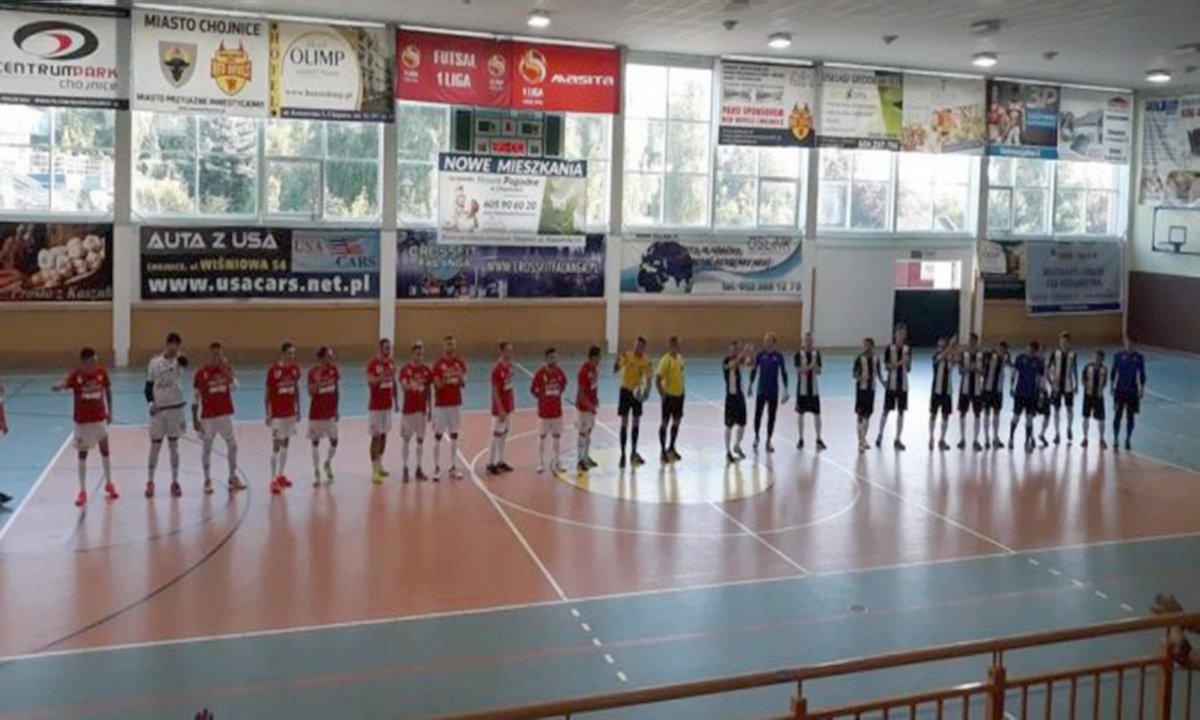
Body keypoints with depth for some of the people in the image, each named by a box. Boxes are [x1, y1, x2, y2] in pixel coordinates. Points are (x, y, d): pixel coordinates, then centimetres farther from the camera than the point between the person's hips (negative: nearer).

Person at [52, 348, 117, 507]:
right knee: (82, 455, 4)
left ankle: (109, 484, 31)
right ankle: (82, 491, 13)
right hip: (82, 421, -3)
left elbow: (108, 390, 7)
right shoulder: (75, 375, -17)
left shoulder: (102, 372, -8)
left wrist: (110, 411, 8)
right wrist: (59, 386, -61)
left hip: (100, 418, 3)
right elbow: (63, 383, -36)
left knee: (105, 451, 13)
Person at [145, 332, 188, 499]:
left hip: (175, 408, -1)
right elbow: (149, 385, 5)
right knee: (155, 446, 5)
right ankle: (150, 482, 17)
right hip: (158, 409, 1)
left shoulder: (177, 360, -4)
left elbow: (184, 362, -30)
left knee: (174, 447, 7)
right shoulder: (154, 362, 1)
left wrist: (177, 354, -50)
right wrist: (151, 402, -9)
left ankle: (175, 482, 15)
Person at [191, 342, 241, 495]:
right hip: (208, 416, -2)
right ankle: (208, 481, 16)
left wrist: (225, 370, -22)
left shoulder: (227, 369, 2)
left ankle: (233, 477, 17)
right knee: (207, 448, 5)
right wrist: (195, 419, -6)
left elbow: (235, 386, -15)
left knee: (233, 445, 3)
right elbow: (196, 398, -3)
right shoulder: (201, 373, -5)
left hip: (225, 414, 2)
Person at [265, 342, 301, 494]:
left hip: (291, 412, 6)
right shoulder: (273, 370, -14)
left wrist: (298, 409, 12)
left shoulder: (295, 368, 2)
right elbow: (267, 393, -10)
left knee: (285, 443, 13)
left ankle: (281, 475, 24)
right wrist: (268, 414, -12)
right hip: (277, 414, -6)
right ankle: (274, 480, -3)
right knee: (276, 445, -6)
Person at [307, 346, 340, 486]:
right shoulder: (313, 372, -14)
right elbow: (311, 393, -19)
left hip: (330, 413, 3)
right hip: (316, 413, -3)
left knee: (334, 441, 3)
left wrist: (337, 409, 7)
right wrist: (317, 379, -32)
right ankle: (317, 473, 15)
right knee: (315, 442, 6)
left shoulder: (333, 369, -2)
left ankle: (328, 464, 30)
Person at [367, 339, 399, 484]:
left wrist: (396, 401, 13)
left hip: (388, 405, 6)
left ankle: (379, 465, 26)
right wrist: (380, 378, -41)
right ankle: (374, 471, -4)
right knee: (376, 436, -6)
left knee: (384, 435, 13)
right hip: (375, 406, -6)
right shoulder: (373, 363, -15)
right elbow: (370, 382, -23)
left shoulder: (392, 362, 5)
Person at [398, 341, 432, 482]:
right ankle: (405, 469, 10)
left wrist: (429, 409, 9)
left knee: (420, 439, 7)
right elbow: (404, 387, -18)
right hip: (408, 409, -3)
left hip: (422, 409, 3)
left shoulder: (426, 370, 4)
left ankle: (419, 468, 16)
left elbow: (428, 391, 9)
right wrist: (410, 386, -41)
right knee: (406, 439, 3)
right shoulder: (405, 370, -6)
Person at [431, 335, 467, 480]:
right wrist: (445, 378, -28)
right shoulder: (438, 364, -7)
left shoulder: (460, 363, 4)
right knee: (438, 436, 0)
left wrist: (460, 377, -21)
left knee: (454, 436, 8)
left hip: (456, 404, 4)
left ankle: (453, 468, 14)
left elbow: (463, 383, 0)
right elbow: (437, 386, -10)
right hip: (441, 405, -4)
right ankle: (437, 469, 5)